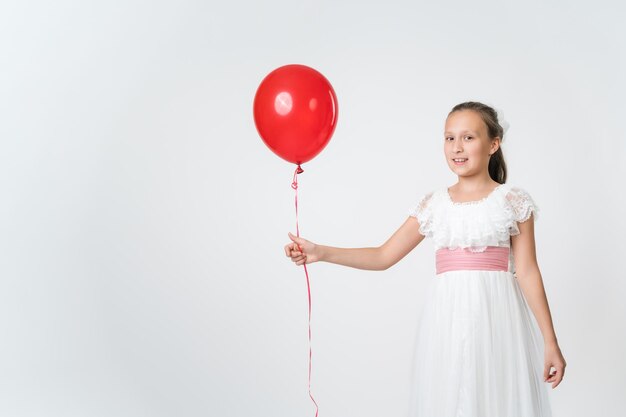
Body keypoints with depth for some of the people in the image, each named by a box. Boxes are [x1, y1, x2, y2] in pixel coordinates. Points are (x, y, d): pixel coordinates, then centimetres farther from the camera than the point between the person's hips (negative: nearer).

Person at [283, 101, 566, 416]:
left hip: (497, 319, -2)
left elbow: (528, 273, 1)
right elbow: (383, 256, 8)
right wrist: (320, 253, -3)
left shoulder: (512, 201, 2)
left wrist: (550, 342, -2)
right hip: (448, 322, 2)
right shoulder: (433, 204, 9)